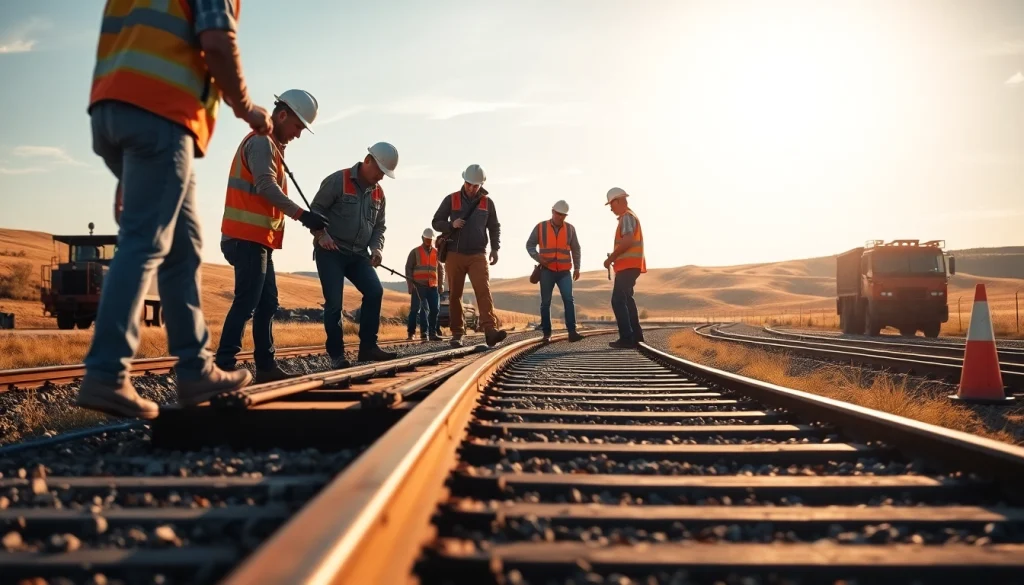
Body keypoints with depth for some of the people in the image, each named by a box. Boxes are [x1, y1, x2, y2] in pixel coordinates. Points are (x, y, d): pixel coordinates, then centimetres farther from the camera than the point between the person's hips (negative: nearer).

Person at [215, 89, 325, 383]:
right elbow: (266, 186, -21)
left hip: (256, 238, 11)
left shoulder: (271, 145, 24)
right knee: (247, 302, -14)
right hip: (248, 236, -11)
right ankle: (224, 365, -15)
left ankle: (266, 366, 14)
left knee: (267, 302, 11)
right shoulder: (262, 141, -8)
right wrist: (301, 214, -28)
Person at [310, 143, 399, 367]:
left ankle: (367, 346, -1)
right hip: (330, 252, -6)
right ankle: (336, 354, 1)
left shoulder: (378, 193, 11)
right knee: (334, 302, -8)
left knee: (374, 291, -9)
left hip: (358, 254, 6)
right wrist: (321, 234, -23)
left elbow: (379, 226, 17)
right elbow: (316, 209, -9)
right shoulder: (338, 180, -8)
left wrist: (377, 248, -1)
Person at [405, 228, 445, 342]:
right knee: (424, 308, -9)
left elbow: (441, 269, 15)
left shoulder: (437, 253, 14)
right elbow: (408, 268, 3)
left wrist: (441, 284, 4)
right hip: (419, 285, -3)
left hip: (433, 286, 4)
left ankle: (432, 333, 4)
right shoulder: (415, 252, 6)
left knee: (435, 309, -1)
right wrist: (410, 284, -6)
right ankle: (424, 332, -9)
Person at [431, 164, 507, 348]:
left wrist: (495, 248, 3)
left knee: (483, 290, -17)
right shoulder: (451, 200, 3)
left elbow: (494, 227, 17)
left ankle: (490, 330, -28)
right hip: (454, 254, 0)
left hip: (477, 255, 0)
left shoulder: (487, 202, 7)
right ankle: (457, 334, 11)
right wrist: (451, 225, -13)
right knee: (455, 294, 3)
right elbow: (436, 223, 8)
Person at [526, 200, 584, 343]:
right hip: (547, 271, 0)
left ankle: (572, 332, -16)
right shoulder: (540, 227, 1)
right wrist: (538, 258, -11)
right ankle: (547, 333, 8)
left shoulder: (570, 228, 5)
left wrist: (577, 268, 7)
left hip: (564, 272, 0)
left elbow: (575, 249, 12)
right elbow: (530, 245, 6)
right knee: (545, 302, 2)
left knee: (568, 299, -13)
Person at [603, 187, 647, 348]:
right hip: (630, 266, 11)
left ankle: (627, 338, -15)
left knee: (618, 301, -11)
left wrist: (611, 258, -16)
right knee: (626, 299, 17)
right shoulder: (629, 216, 22)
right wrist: (614, 257, 14)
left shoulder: (627, 217, -11)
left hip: (628, 266, -11)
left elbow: (627, 241, -23)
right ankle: (636, 335, 20)